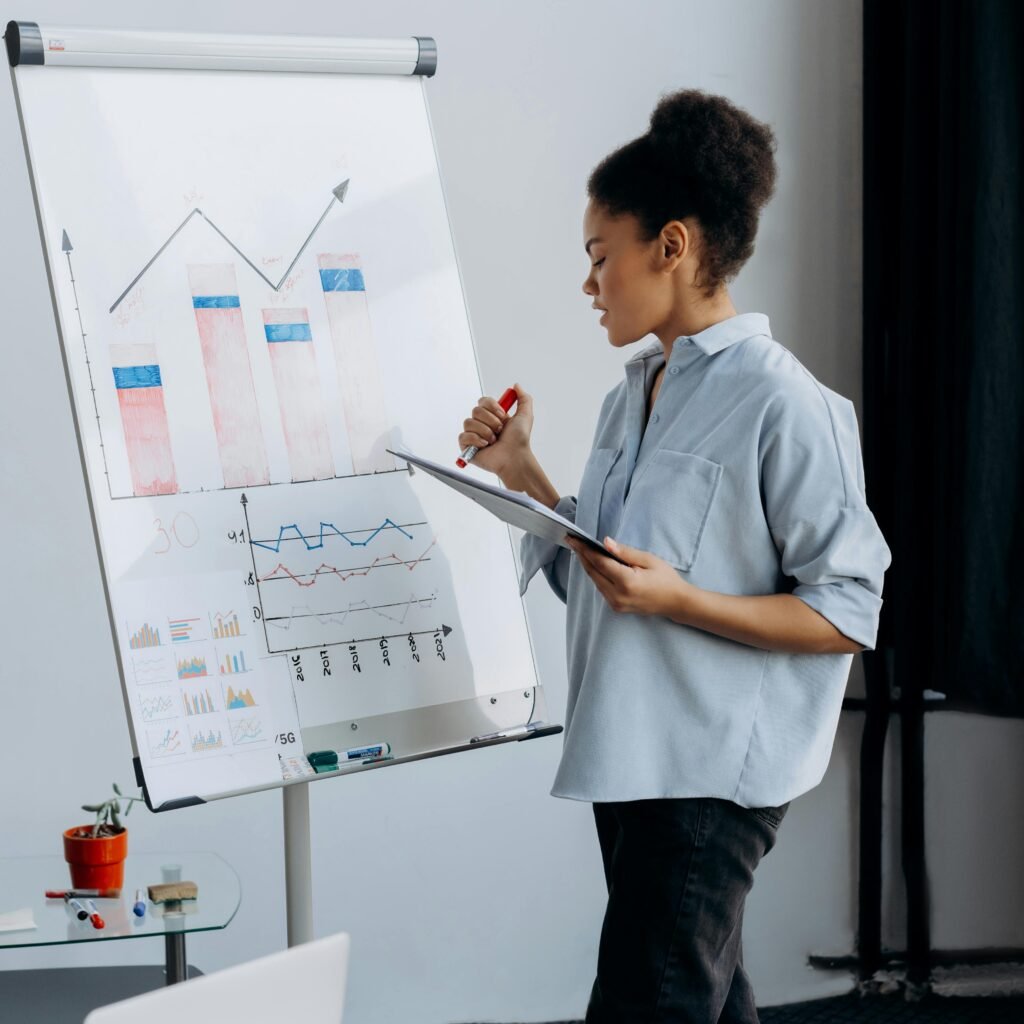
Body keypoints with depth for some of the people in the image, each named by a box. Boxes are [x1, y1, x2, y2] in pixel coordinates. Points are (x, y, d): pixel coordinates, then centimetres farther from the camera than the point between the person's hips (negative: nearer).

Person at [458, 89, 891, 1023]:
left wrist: (675, 598, -24)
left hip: (714, 771, -9)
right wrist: (520, 476, 7)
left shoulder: (783, 405, -14)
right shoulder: (630, 399, 13)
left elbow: (846, 615, -16)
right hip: (630, 757, 9)